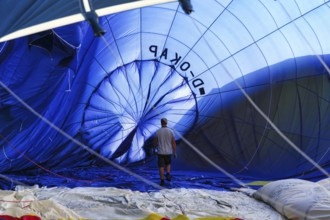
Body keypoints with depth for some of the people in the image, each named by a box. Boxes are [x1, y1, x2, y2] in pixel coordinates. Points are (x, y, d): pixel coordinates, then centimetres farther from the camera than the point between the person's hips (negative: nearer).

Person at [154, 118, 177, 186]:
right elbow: (174, 143, -5)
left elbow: (155, 143, 1)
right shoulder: (171, 131, -7)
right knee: (168, 164, 24)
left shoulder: (158, 132, -7)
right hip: (168, 152, 1)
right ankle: (168, 174, 0)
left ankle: (162, 181, 3)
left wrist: (154, 148, 22)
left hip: (160, 152, -1)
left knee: (161, 167, 6)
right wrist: (175, 153, 2)